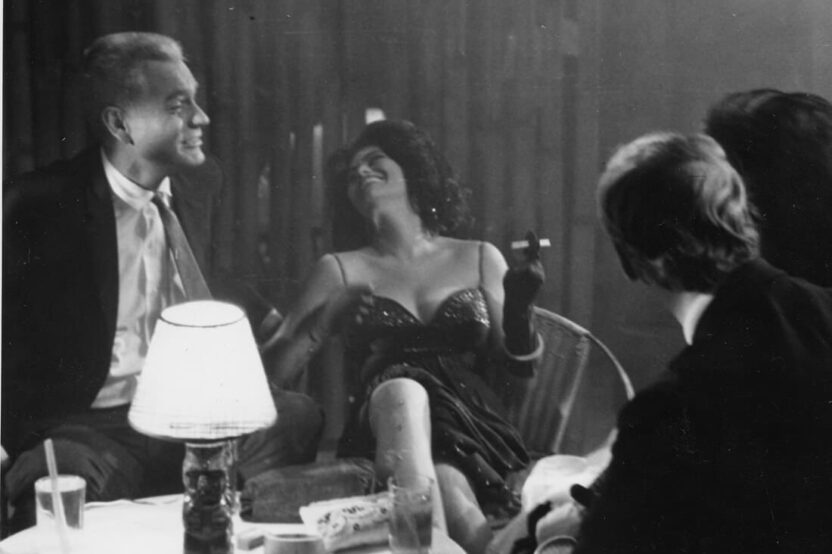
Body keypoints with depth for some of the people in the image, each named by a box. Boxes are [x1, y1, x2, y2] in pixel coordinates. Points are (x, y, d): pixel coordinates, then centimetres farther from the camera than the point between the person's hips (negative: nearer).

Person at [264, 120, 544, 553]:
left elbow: (517, 369, 15)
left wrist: (518, 311, -5)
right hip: (386, 438, 1)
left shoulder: (479, 259, 20)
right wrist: (322, 322, -8)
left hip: (475, 434, 0)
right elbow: (271, 374, 9)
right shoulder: (339, 270, 18)